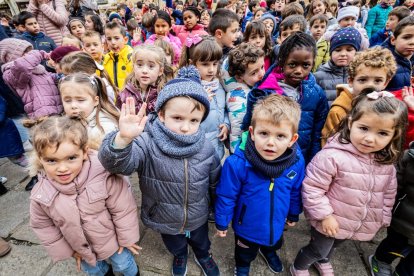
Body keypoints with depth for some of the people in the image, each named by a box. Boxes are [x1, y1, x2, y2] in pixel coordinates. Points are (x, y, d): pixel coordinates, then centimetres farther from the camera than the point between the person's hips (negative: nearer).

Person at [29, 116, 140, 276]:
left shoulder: (105, 177, -35)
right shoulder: (40, 195, -24)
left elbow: (123, 210, -23)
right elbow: (43, 226, -5)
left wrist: (127, 238, -11)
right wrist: (66, 250, 2)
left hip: (112, 240, -3)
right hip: (81, 249, 3)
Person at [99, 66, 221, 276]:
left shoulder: (205, 148, -19)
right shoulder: (148, 143, -29)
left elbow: (215, 181, -3)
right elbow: (116, 163, -44)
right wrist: (123, 139, -65)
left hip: (197, 218, 1)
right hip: (163, 220, -1)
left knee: (201, 242, 32)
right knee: (175, 246, 31)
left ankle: (203, 256, 67)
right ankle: (180, 257, 67)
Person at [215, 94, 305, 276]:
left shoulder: (297, 162, -23)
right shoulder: (237, 163, -35)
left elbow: (296, 192, -3)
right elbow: (226, 196, -19)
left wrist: (293, 215, 10)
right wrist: (222, 222, -8)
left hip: (277, 223, 3)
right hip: (247, 225, -3)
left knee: (274, 243, 36)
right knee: (245, 253, 28)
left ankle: (268, 251, 71)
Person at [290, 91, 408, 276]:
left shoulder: (386, 163, -7)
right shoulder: (332, 156, -30)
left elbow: (388, 193, 9)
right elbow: (312, 188, -26)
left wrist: (383, 218, 12)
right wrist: (324, 215, -23)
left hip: (363, 225, 6)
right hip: (330, 222, -6)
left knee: (333, 245, 31)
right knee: (318, 250, 15)